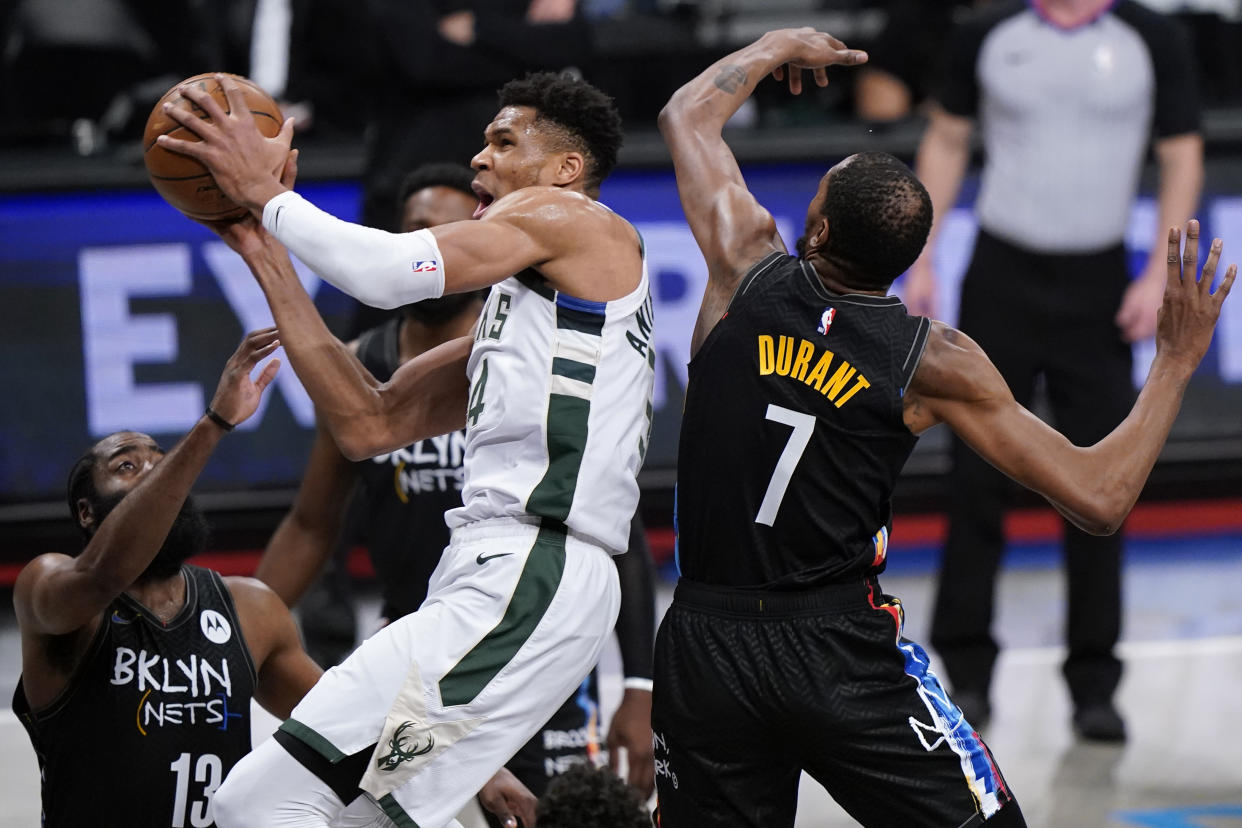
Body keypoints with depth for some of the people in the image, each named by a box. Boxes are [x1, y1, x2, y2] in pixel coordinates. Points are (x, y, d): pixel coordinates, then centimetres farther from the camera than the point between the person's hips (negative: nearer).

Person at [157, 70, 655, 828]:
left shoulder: (571, 219, 1)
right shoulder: (523, 300, 29)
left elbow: (387, 273, -13)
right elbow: (369, 424, 22)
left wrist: (266, 192, 1)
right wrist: (265, 251, 22)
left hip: (523, 581, -10)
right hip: (509, 574, 10)